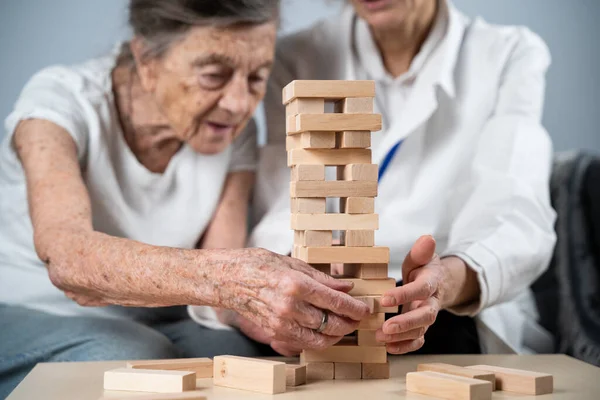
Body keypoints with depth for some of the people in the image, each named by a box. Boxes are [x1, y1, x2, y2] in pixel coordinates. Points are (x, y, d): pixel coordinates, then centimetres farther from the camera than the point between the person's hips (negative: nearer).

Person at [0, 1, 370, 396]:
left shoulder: (233, 138, -6)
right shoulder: (60, 100, -20)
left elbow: (218, 274, -16)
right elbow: (65, 256, -39)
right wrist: (231, 277, -55)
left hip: (151, 324, 2)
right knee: (143, 361, -31)